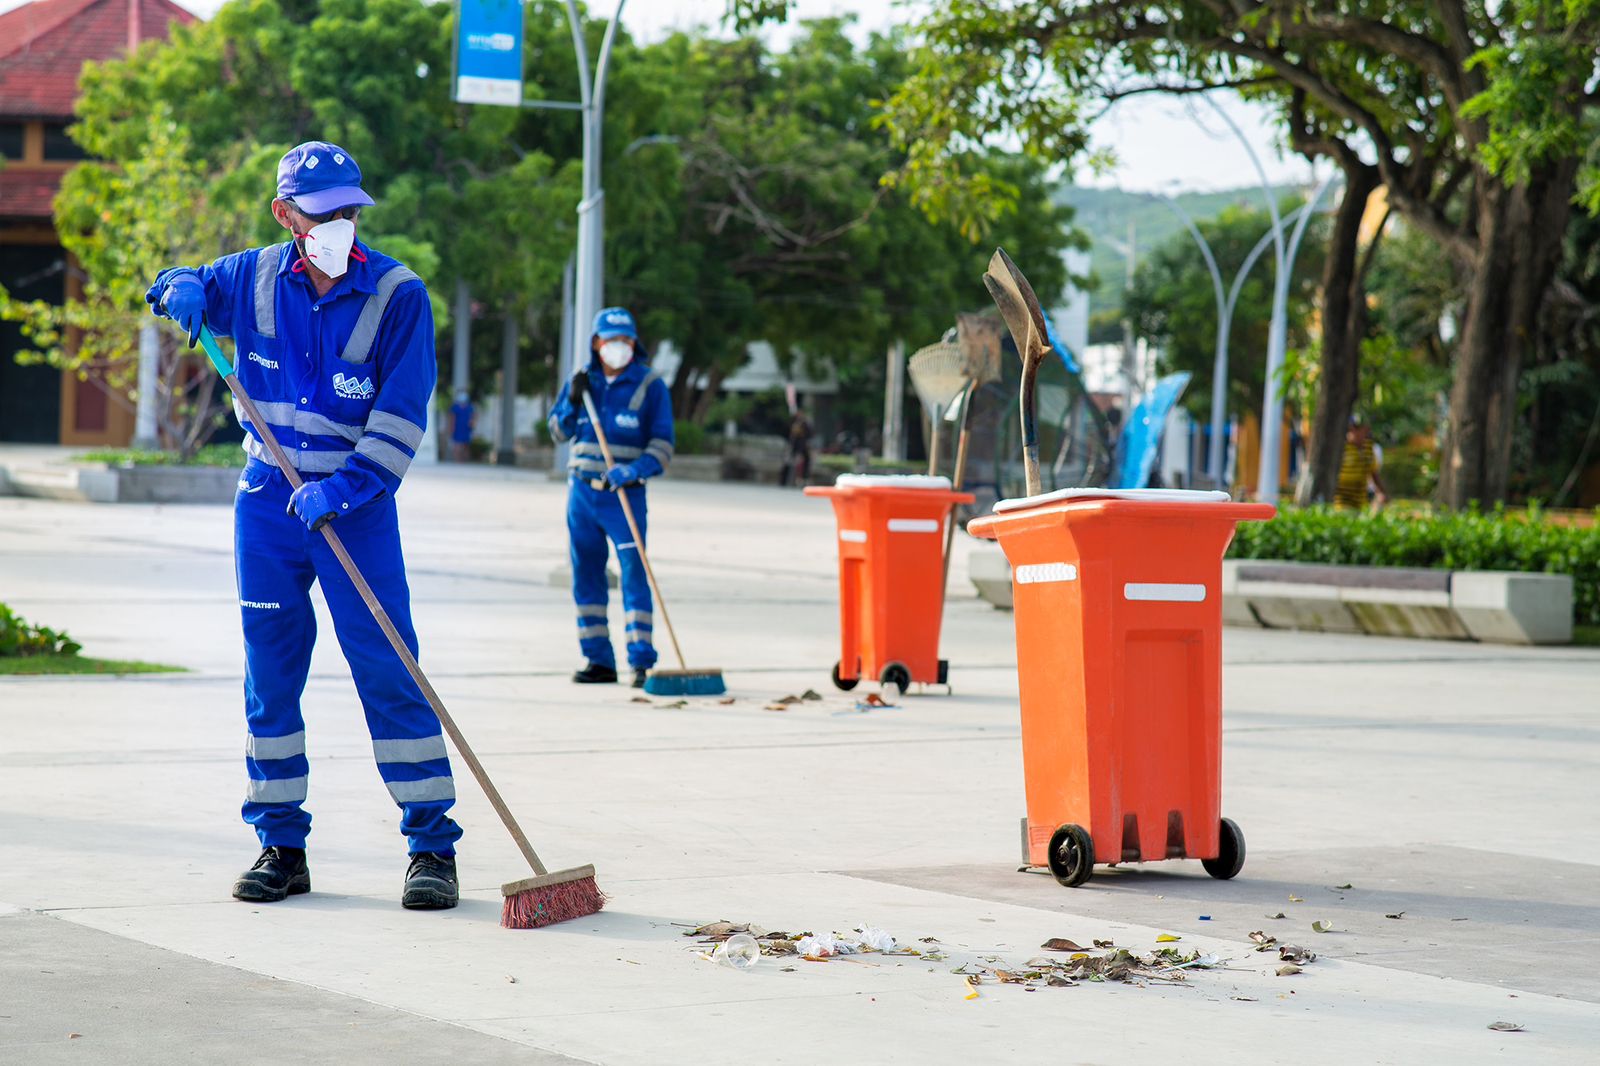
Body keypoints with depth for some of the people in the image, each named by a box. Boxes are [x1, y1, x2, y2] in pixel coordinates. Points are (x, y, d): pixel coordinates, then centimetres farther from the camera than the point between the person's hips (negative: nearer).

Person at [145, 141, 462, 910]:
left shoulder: (397, 294, -9)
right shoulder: (255, 278, 2)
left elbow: (401, 414, -14)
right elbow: (179, 289, 20)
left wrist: (343, 489, -24)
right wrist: (184, 292, -5)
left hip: (357, 504, -3)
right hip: (268, 501, 4)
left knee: (387, 671, -8)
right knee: (269, 676, 6)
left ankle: (431, 846, -3)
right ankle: (281, 847, 15)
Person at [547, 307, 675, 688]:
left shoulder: (650, 385, -3)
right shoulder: (581, 380, 9)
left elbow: (662, 445, -6)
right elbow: (558, 432, 14)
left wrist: (635, 470, -23)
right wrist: (572, 401, -5)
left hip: (625, 495, -4)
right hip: (582, 489, 4)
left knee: (634, 574, -11)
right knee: (585, 574, 6)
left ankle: (642, 661, -11)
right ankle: (598, 660, 12)